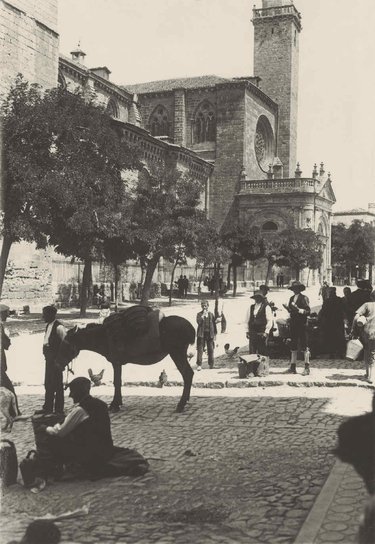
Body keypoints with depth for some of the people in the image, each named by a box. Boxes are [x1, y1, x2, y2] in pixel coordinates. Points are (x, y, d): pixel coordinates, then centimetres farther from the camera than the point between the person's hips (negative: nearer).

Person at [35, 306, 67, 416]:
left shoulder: (59, 327, -17)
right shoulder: (48, 326, 10)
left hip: (57, 360, -9)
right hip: (49, 359, 9)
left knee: (57, 385, 0)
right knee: (48, 384, 14)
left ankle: (59, 410, 9)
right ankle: (48, 408, 25)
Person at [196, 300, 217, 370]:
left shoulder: (211, 314, 10)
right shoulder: (199, 314, 4)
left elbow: (214, 324, 13)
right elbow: (198, 321, -15)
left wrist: (215, 334, 9)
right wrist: (203, 315, -15)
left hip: (210, 334, 2)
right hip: (201, 334, -2)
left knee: (210, 350, 6)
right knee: (200, 349, -7)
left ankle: (211, 364, 18)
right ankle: (199, 365, -6)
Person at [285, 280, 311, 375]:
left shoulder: (304, 298, -5)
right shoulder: (291, 298, 15)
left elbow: (308, 311, -10)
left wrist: (299, 310, -23)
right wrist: (288, 309, -3)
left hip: (302, 325, -6)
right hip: (293, 324, 6)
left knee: (304, 346, -3)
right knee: (293, 346, 8)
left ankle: (307, 368, 2)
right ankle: (293, 367, 13)